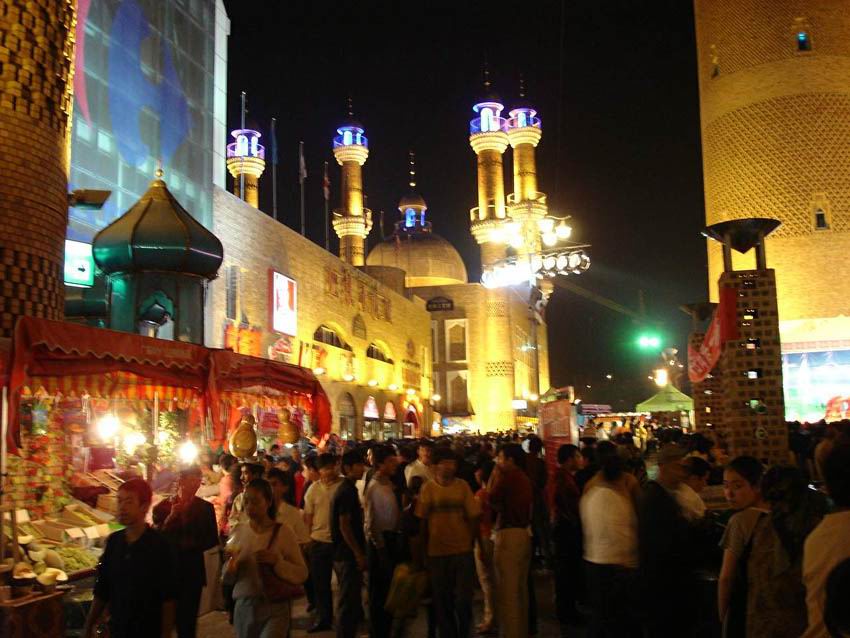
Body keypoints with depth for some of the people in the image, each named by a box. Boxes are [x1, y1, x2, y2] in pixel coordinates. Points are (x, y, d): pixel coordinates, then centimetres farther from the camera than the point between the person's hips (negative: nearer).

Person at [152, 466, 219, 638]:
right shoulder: (162, 507, -3)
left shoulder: (205, 508, 0)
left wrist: (193, 544, -10)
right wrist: (171, 517, -20)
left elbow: (213, 539, 4)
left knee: (188, 620, 6)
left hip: (193, 571, 1)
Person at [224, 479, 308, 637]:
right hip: (244, 607, 4)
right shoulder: (239, 532, 4)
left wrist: (277, 561, -21)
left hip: (275, 608, -4)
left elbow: (302, 574, -7)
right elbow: (228, 578, 11)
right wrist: (231, 564, -10)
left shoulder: (283, 532, -6)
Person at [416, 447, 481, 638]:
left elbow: (473, 517, 3)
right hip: (436, 552, 0)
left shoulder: (463, 486, -2)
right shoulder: (428, 488, -3)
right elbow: (422, 520, 3)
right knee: (442, 602, 11)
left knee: (463, 600, 1)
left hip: (462, 551, 0)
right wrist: (425, 546, 5)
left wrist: (469, 541, 1)